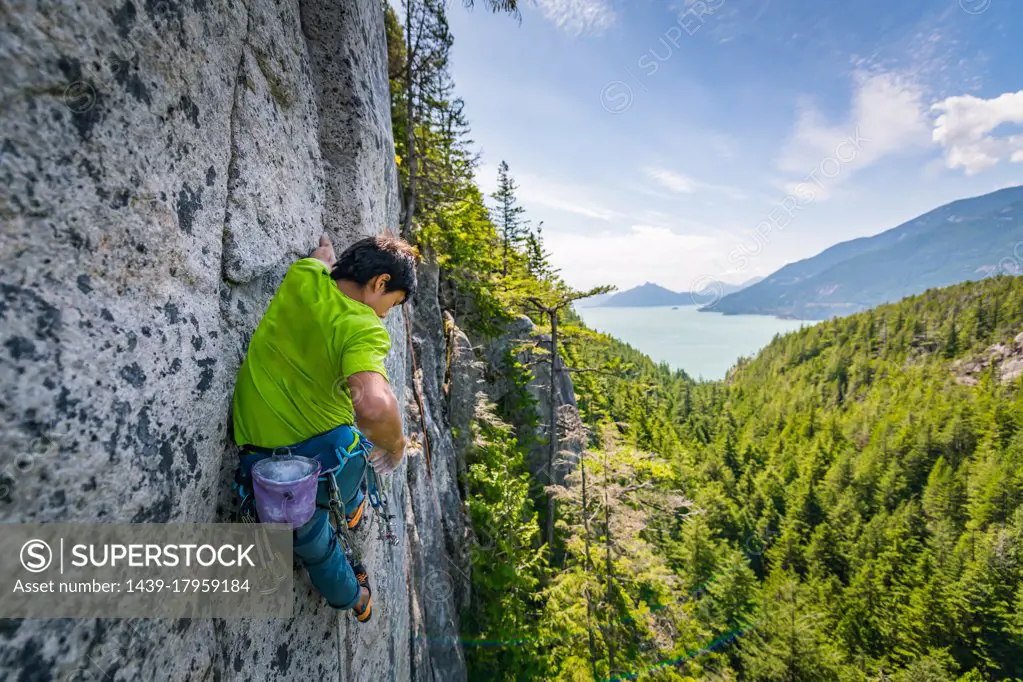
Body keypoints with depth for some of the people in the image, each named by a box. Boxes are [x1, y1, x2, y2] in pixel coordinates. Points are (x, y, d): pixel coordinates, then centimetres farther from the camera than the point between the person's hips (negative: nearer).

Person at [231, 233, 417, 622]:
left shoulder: (304, 276, -5)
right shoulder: (363, 328, -23)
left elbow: (322, 261, 21)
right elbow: (373, 406, -40)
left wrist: (325, 252, 44)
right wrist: (395, 445, -19)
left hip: (263, 470, 5)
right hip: (325, 461, -5)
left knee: (311, 543, 31)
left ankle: (350, 598, 56)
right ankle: (353, 509, 57)